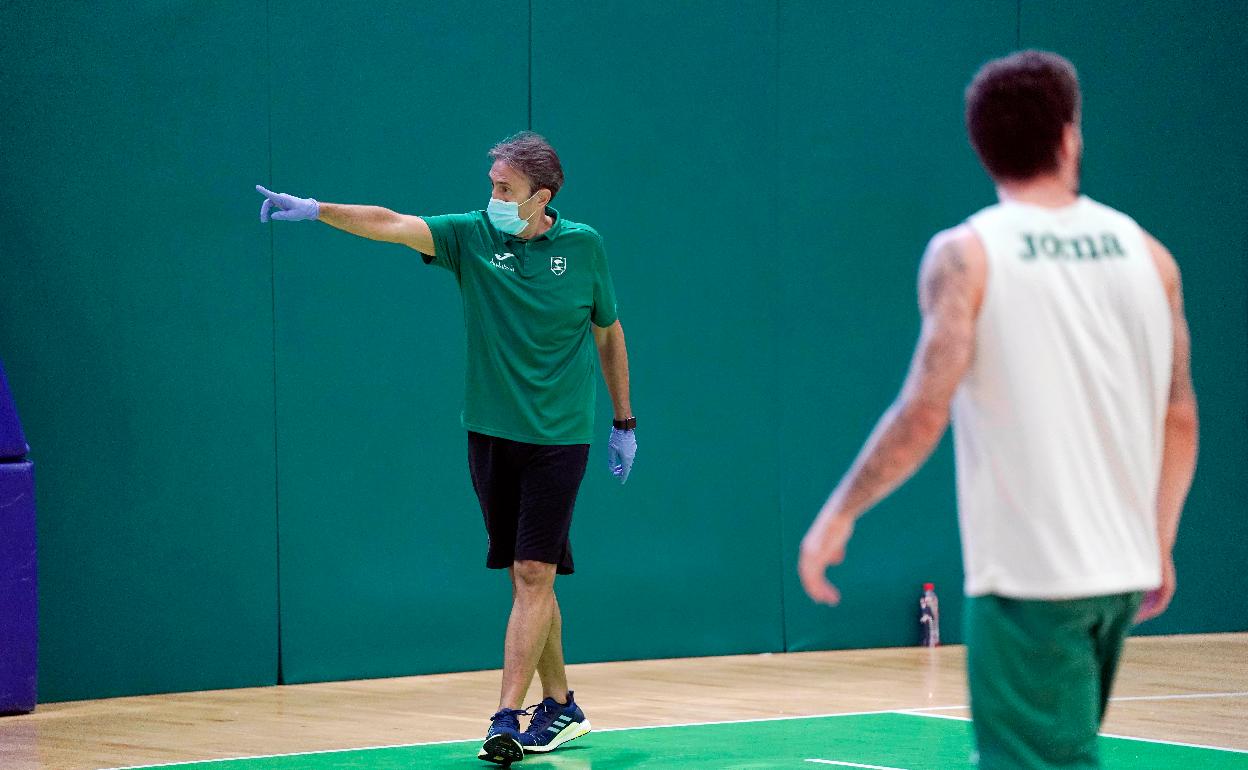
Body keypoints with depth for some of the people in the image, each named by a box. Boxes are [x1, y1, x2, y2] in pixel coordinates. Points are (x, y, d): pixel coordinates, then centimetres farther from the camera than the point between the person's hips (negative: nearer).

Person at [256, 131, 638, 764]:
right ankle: (560, 706, 22)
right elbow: (391, 224, -15)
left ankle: (507, 718, -13)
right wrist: (316, 210, -31)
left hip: (558, 439, -2)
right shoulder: (472, 236, -1)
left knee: (534, 575, -10)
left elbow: (608, 333, 12)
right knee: (525, 577, 9)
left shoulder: (583, 246, -1)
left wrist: (624, 423, 14)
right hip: (491, 433, 2)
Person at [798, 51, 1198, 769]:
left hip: (1025, 571, -5)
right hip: (1122, 568, 5)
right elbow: (1181, 420, 8)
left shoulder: (966, 256, -7)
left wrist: (838, 515, -5)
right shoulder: (1146, 253, 6)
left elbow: (925, 412, -16)